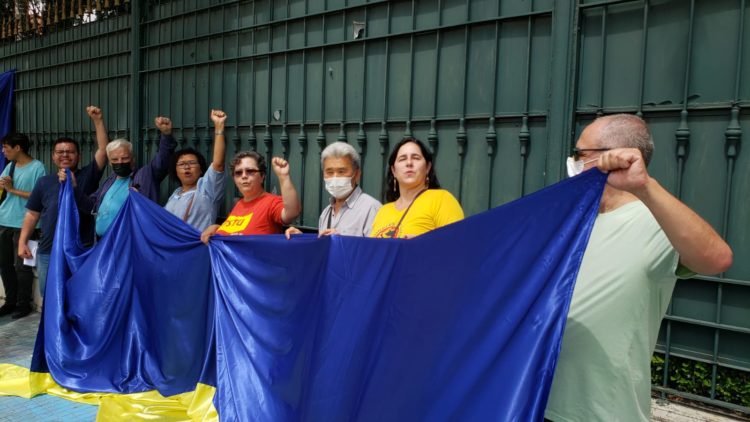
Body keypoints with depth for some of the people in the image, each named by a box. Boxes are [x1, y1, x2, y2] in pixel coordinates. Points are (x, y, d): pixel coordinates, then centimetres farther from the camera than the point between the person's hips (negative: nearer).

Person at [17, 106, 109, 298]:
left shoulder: (87, 176, 1)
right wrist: (22, 241, 4)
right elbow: (32, 214, 11)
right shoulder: (44, 182, 8)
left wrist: (97, 120, -16)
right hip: (47, 252, 3)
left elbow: (103, 149, -9)